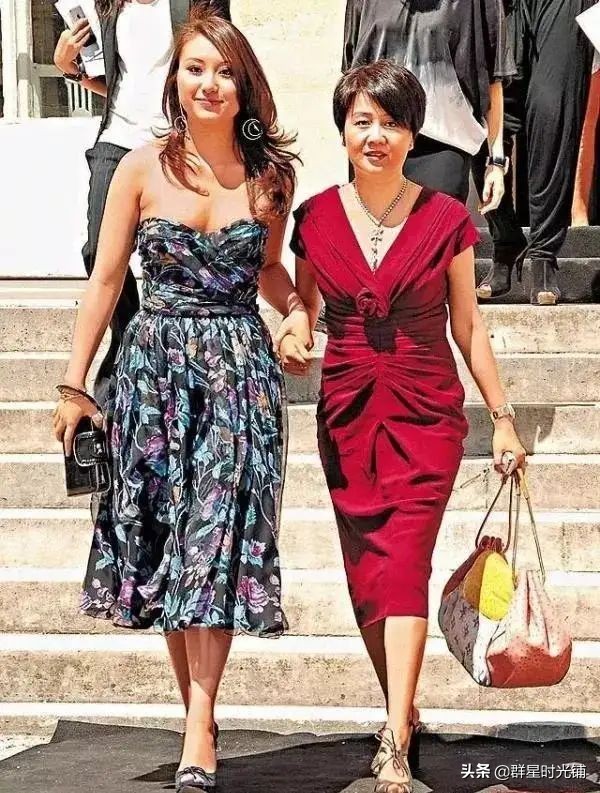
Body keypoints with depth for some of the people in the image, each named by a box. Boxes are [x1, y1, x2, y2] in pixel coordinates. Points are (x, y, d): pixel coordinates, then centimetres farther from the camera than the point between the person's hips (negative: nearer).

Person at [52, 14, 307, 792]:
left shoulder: (270, 174, 4)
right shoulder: (143, 168, -1)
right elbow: (106, 277, 3)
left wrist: (298, 310, -1)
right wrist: (75, 383, 2)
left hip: (240, 368, 0)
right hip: (155, 366, 1)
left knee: (217, 539, -8)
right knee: (163, 535, 4)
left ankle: (199, 727, -8)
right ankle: (197, 710, 16)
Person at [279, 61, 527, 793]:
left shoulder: (446, 219, -3)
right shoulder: (315, 218, 2)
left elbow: (468, 327, 3)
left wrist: (503, 417, 3)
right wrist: (294, 333, -10)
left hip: (426, 414, -3)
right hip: (346, 416, 3)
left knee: (403, 566, -13)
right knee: (366, 576, 6)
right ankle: (405, 717, 22)